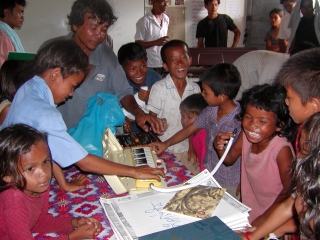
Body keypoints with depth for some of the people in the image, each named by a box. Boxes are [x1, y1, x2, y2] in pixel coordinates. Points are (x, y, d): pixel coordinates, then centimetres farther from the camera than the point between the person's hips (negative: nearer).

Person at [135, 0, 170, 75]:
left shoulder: (166, 19, 9)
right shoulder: (144, 21, -11)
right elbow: (138, 44, -12)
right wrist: (156, 42, -26)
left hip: (164, 63, 6)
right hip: (150, 65, -6)